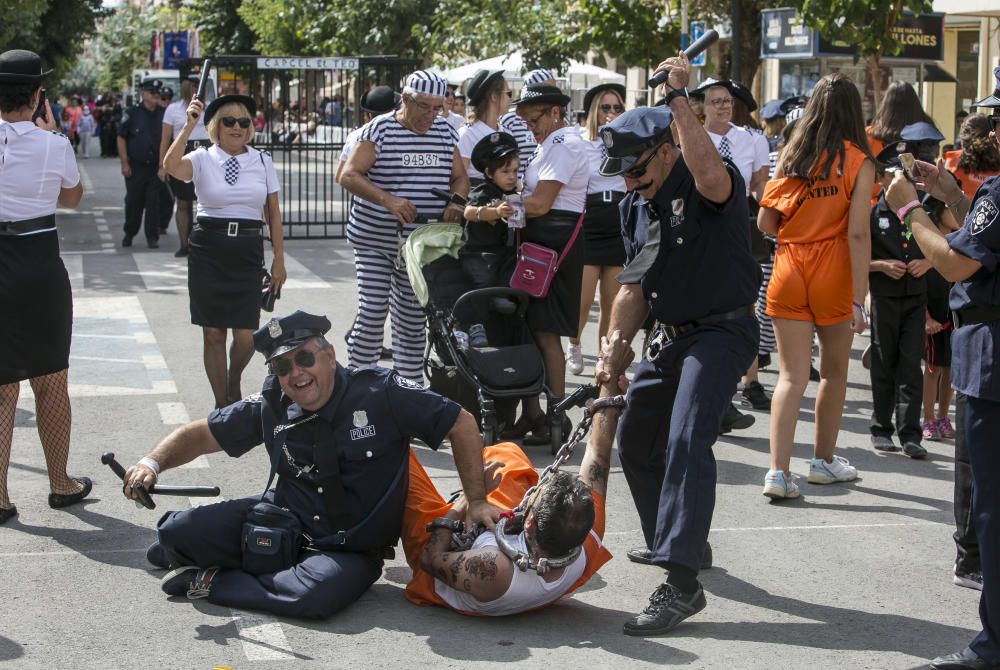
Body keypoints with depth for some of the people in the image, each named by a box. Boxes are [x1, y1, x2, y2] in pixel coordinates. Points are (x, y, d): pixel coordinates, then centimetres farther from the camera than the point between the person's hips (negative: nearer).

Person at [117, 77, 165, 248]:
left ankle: (152, 237, 7)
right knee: (133, 202, 6)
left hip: (156, 167, 1)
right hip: (135, 167, -1)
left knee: (154, 202, 0)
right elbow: (121, 138, 0)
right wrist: (124, 163, -5)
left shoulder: (164, 114, 5)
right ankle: (129, 234, 20)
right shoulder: (132, 113, -1)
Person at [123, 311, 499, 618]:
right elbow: (200, 435, 7)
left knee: (317, 593, -38)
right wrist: (153, 463, -11)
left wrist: (476, 502, -13)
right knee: (179, 531, -16)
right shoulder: (271, 408, -2)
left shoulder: (380, 393, -14)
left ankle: (213, 581, -13)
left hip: (350, 551, -3)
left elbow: (461, 424, -9)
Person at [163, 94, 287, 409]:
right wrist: (188, 125, -22)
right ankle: (222, 404, 19)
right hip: (208, 251, -1)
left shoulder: (263, 161, 8)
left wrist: (279, 261, 6)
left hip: (248, 252, 1)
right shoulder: (203, 159, 1)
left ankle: (234, 384, 30)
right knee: (213, 334, 4)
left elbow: (273, 214, 9)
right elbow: (171, 166, -22)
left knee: (246, 336, -3)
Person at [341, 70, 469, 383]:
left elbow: (459, 177, 13)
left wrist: (455, 203, -10)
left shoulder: (445, 132, 9)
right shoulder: (380, 129, -8)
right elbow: (349, 176, -15)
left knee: (412, 318, 9)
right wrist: (387, 199, -29)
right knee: (372, 312, -8)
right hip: (374, 240, -4)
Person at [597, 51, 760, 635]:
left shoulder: (708, 186, -15)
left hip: (721, 331, -9)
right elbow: (635, 286, 14)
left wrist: (679, 97, -37)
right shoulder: (637, 206, 9)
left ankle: (682, 582, -29)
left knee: (686, 440, -25)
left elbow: (711, 175, -43)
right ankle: (673, 540, 37)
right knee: (636, 441, 16)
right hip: (668, 335, 9)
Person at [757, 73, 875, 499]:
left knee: (792, 375, 2)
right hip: (833, 276, -2)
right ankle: (823, 461, 29)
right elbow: (857, 234, -13)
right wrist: (859, 298, -12)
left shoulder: (791, 156, 2)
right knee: (834, 371, 17)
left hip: (787, 272, 2)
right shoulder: (859, 164, -7)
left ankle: (779, 471, -10)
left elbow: (765, 223, 3)